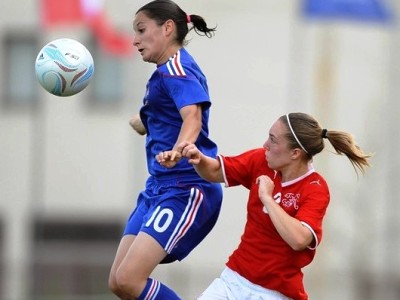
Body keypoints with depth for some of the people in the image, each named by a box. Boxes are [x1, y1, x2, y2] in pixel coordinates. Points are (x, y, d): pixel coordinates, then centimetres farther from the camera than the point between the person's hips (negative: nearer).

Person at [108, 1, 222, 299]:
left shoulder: (176, 68, -13)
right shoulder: (166, 71, 16)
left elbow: (192, 115, -32)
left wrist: (177, 151, -51)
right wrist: (142, 122, 50)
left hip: (185, 191, -10)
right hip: (159, 188, 10)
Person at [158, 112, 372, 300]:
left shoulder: (315, 190, -18)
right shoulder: (261, 161, -2)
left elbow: (298, 239, -33)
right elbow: (216, 171, 12)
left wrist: (267, 198, -25)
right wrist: (198, 158, -11)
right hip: (234, 279, 5)